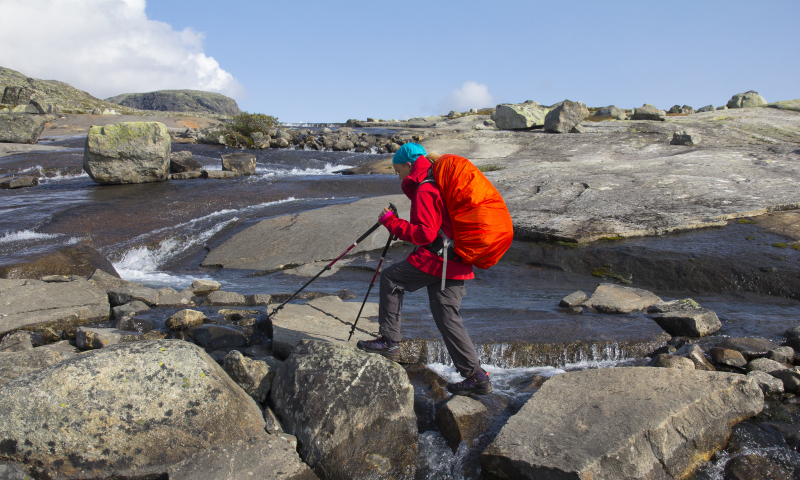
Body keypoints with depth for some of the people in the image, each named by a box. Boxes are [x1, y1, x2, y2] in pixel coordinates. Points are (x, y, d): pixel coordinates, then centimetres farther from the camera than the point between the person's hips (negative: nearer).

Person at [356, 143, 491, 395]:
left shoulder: (425, 190, -11)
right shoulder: (440, 183, 21)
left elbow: (425, 234, -19)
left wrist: (392, 222, -11)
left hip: (435, 258, -9)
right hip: (456, 263, 9)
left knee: (391, 278, 6)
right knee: (446, 315, 9)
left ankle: (389, 341, 9)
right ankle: (477, 376, 9)